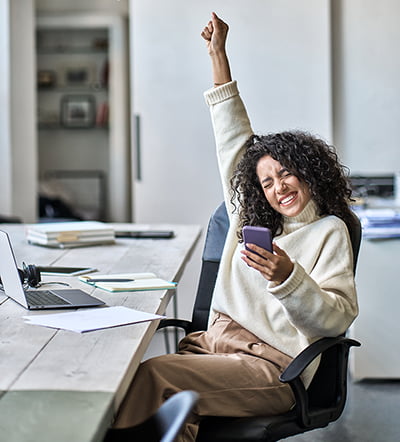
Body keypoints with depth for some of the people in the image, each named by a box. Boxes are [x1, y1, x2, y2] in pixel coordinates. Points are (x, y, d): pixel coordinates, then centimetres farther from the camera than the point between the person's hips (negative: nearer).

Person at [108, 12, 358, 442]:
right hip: (213, 342, 6)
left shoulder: (328, 231, 5)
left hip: (270, 365, -6)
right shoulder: (251, 218, 21)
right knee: (125, 375, -25)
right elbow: (234, 140, 24)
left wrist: (288, 277, -23)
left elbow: (337, 317, -6)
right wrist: (218, 55, 25)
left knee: (150, 375, -31)